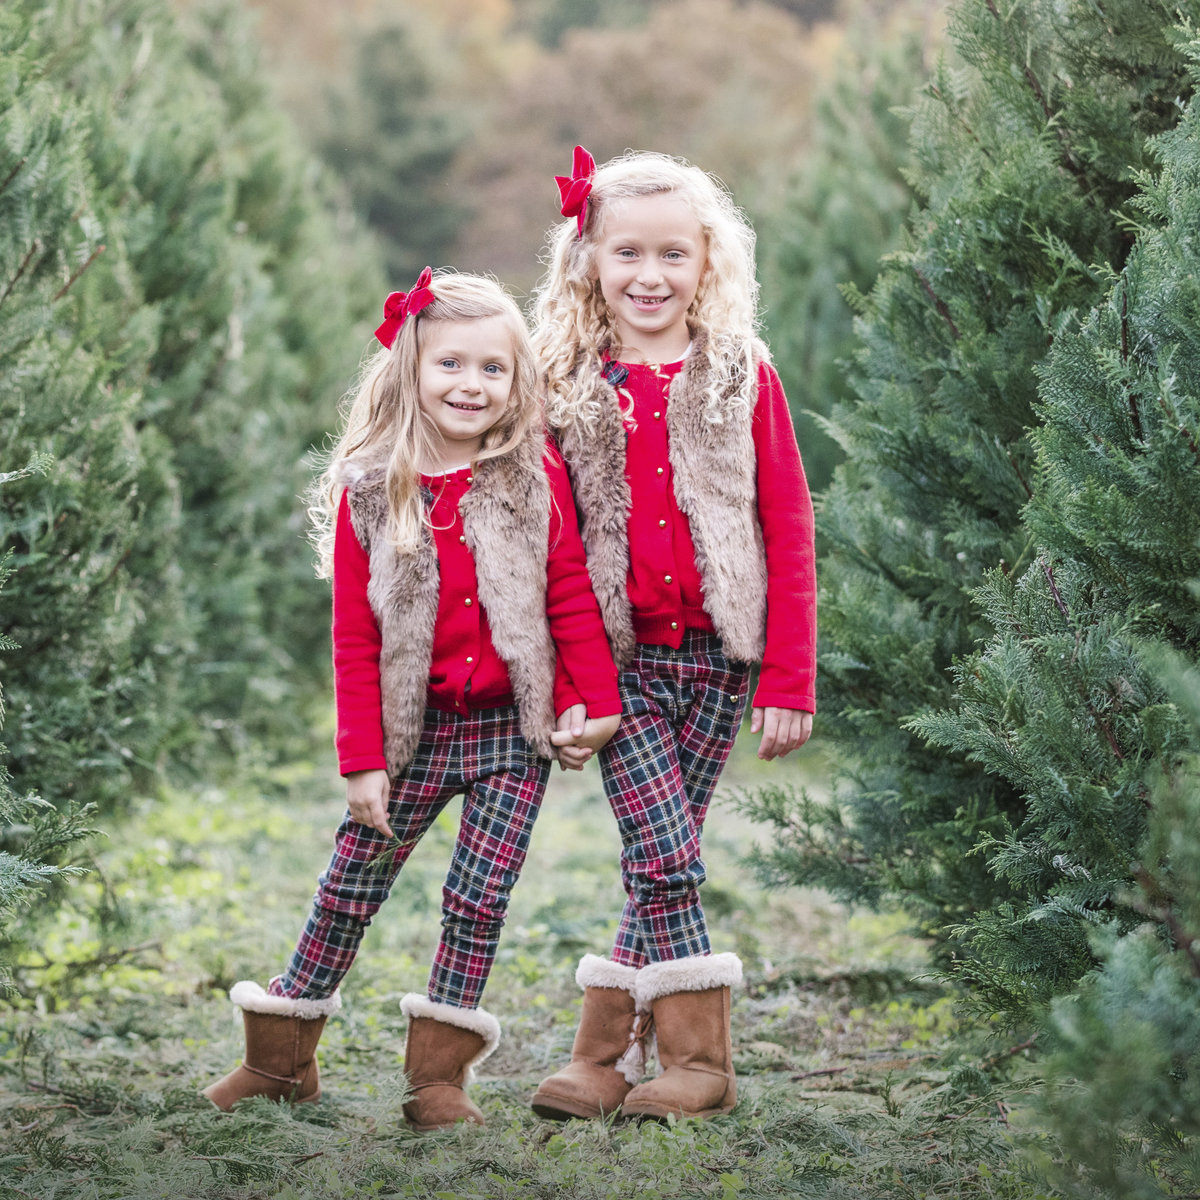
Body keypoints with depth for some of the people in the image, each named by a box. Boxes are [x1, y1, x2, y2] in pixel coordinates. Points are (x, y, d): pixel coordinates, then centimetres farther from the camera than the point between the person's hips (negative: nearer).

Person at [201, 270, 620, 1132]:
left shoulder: (537, 478, -4)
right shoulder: (369, 493, -4)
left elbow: (573, 599, 0)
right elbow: (355, 640, -2)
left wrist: (596, 703, -4)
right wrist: (363, 761, -4)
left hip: (515, 729, -1)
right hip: (414, 730, 1)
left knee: (478, 898, 0)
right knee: (350, 889, 7)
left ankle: (440, 1072, 11)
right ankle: (281, 1055, 20)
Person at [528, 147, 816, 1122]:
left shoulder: (743, 378, 2)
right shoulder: (565, 388, 4)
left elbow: (789, 531, 2)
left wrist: (791, 680, -3)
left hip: (718, 652, 1)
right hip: (617, 656, 0)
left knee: (667, 855, 3)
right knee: (663, 851, -12)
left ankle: (606, 1052, 13)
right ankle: (700, 1059, -4)